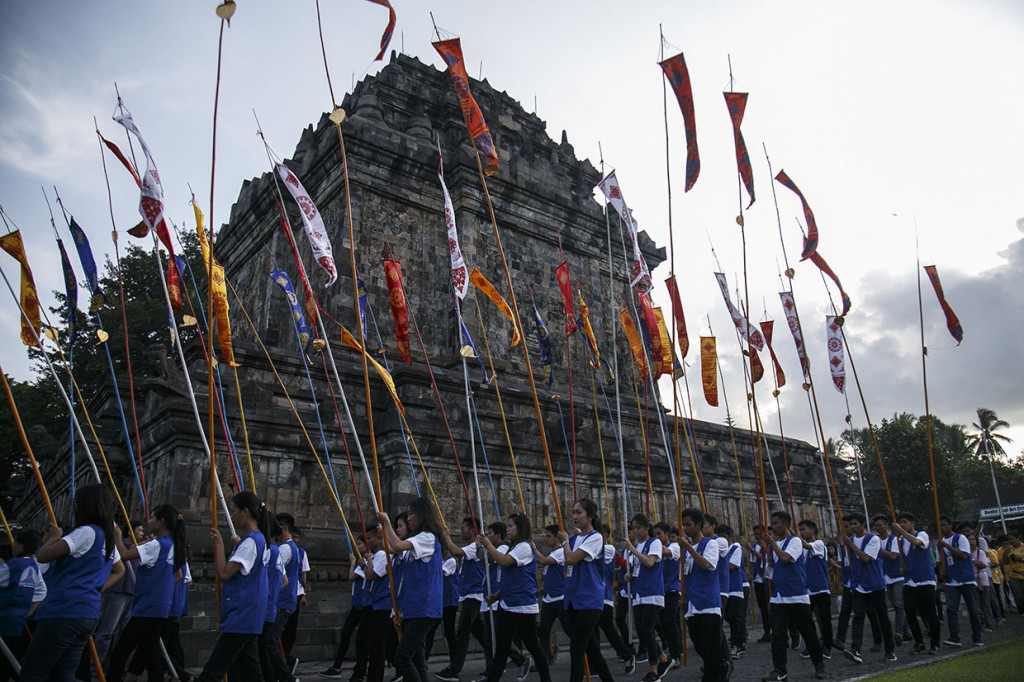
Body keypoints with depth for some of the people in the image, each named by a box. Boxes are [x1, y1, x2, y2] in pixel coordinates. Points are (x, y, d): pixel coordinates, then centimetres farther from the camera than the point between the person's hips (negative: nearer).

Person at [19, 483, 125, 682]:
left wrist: (54, 537, 4)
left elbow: (42, 556, -14)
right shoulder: (108, 539, 16)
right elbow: (119, 571, 30)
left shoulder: (86, 532, -12)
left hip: (63, 613, -9)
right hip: (90, 615, 9)